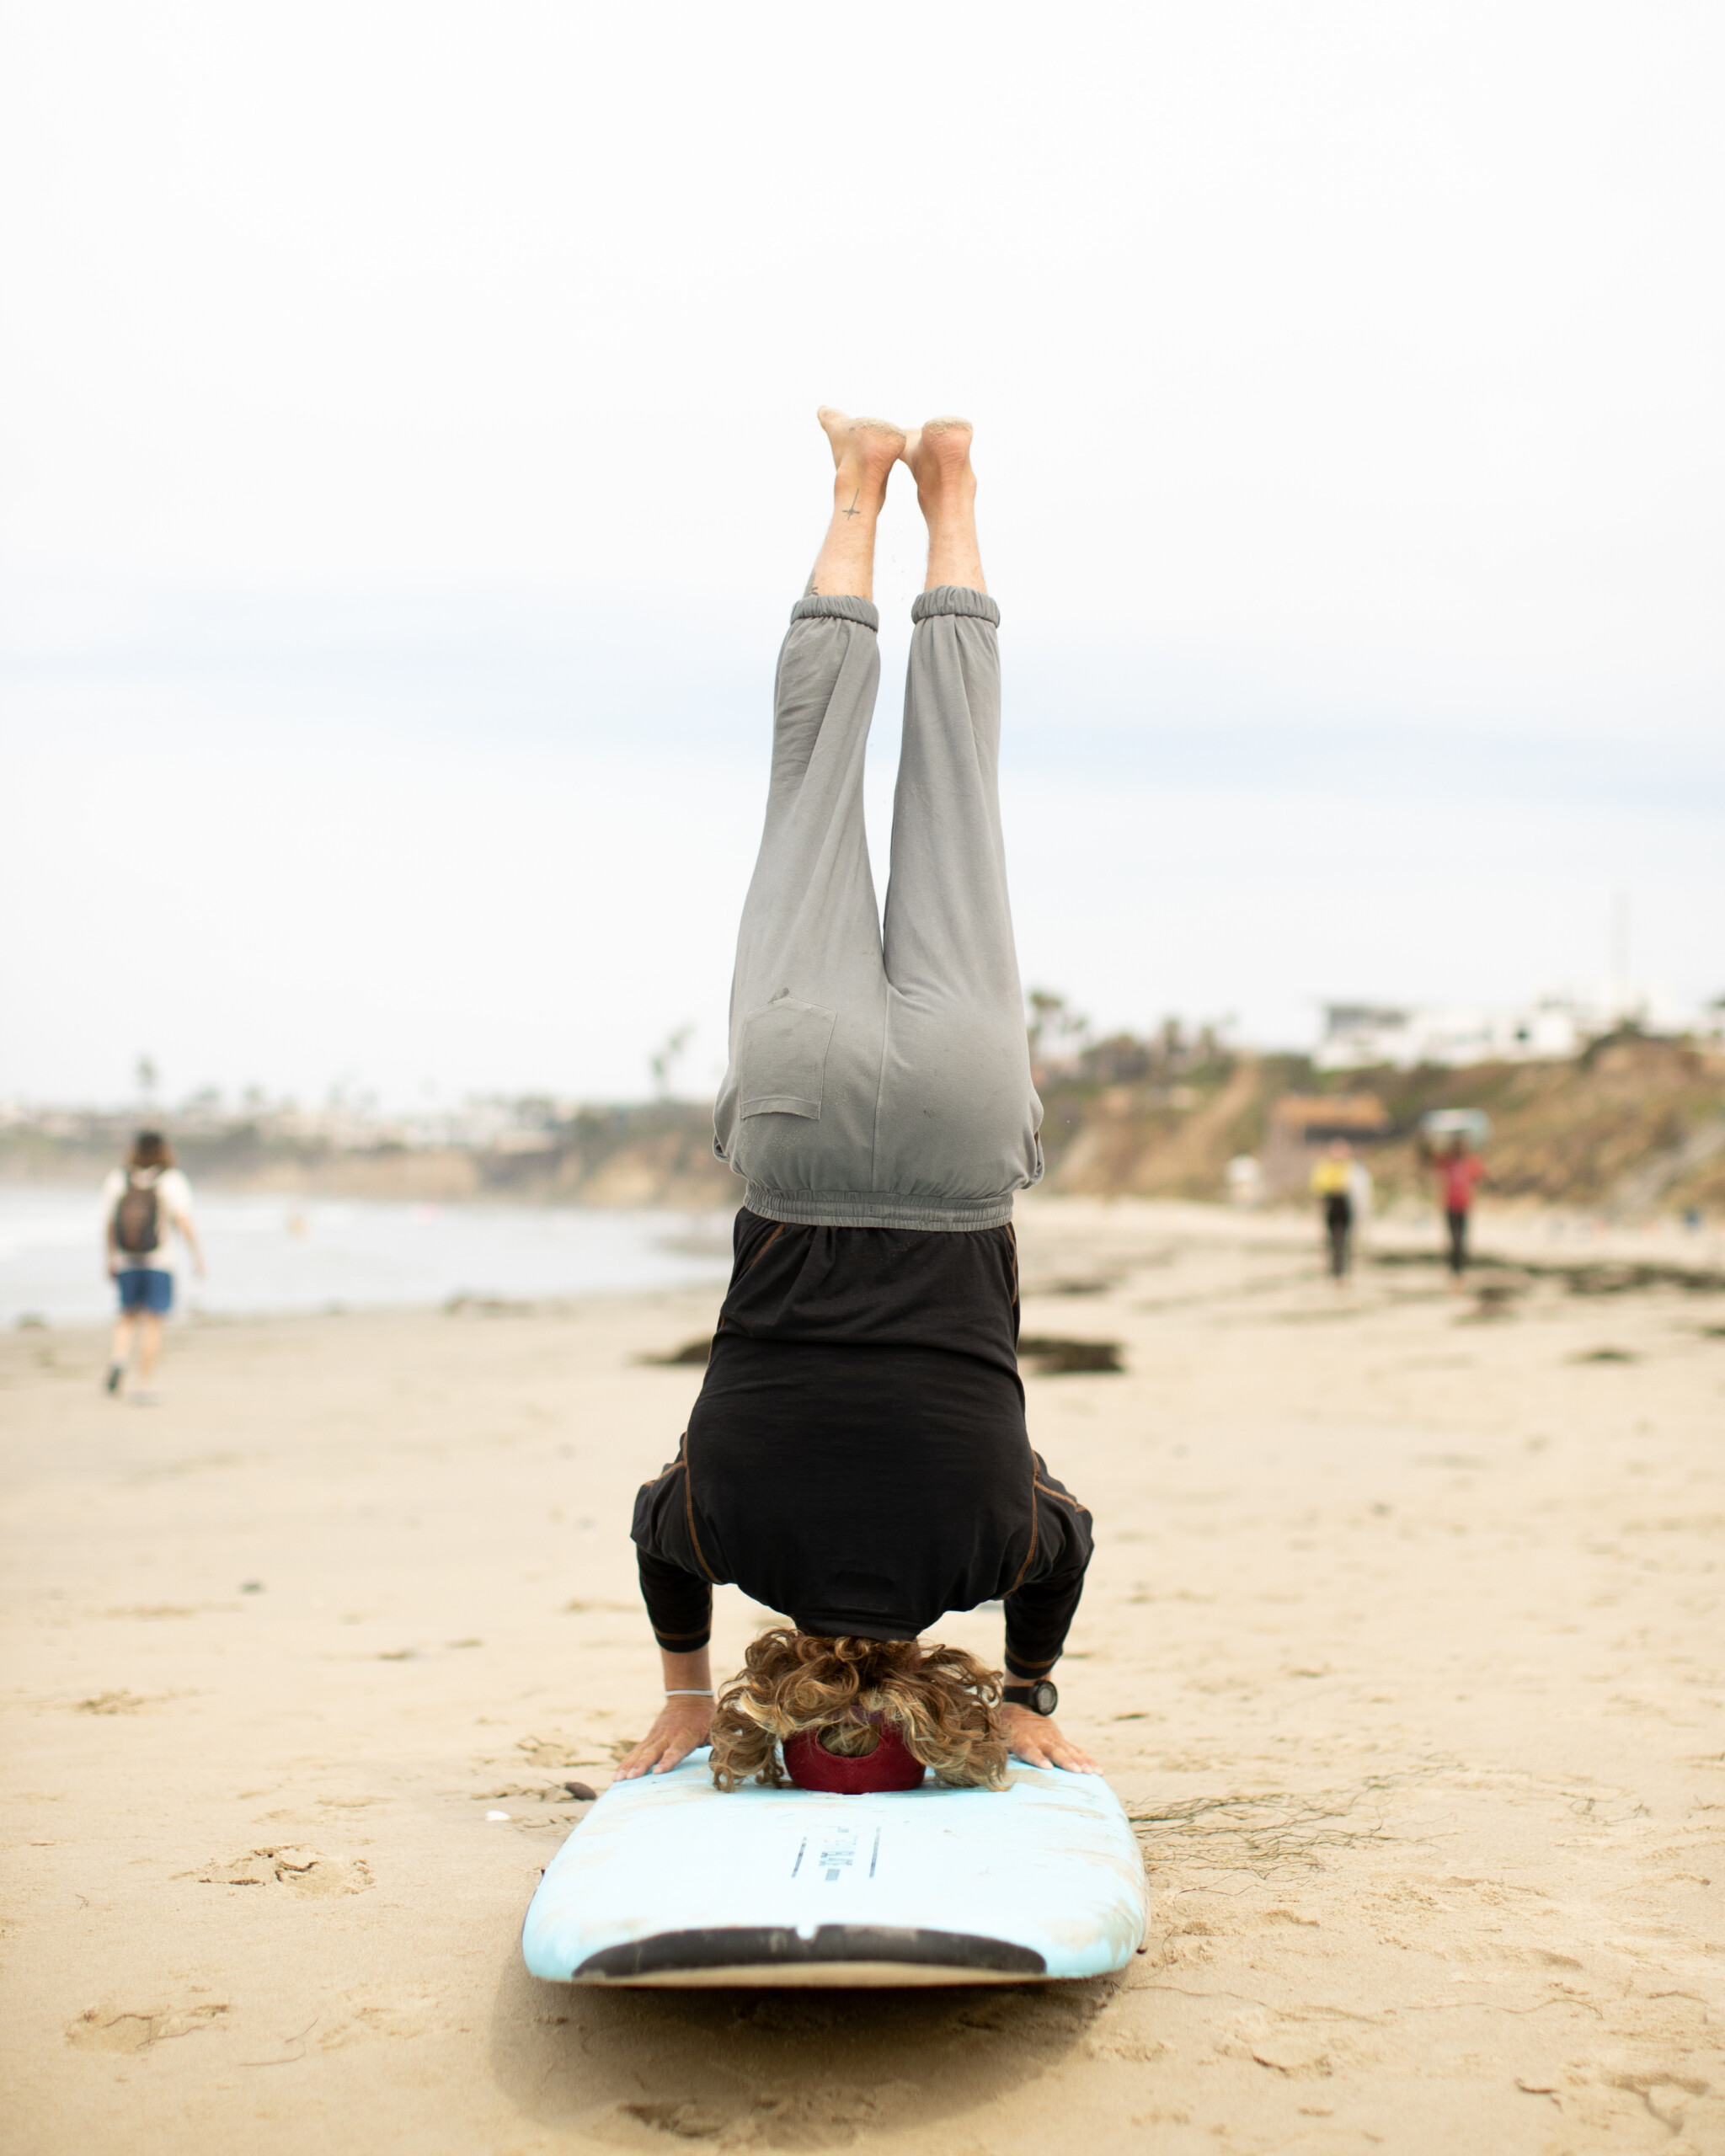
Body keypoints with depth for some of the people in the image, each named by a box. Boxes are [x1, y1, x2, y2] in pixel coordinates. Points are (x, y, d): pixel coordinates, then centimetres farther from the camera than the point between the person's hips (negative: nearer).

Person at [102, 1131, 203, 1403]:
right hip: (159, 1263, -2)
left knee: (129, 1318, 17)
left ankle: (119, 1357, -10)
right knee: (153, 1323, 3)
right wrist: (197, 1256, -7)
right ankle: (145, 1385, 1)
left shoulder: (116, 1181, 4)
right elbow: (184, 1222, -14)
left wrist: (111, 1259, 17)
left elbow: (108, 1226, 5)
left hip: (125, 1264, 2)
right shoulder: (172, 1181, -4)